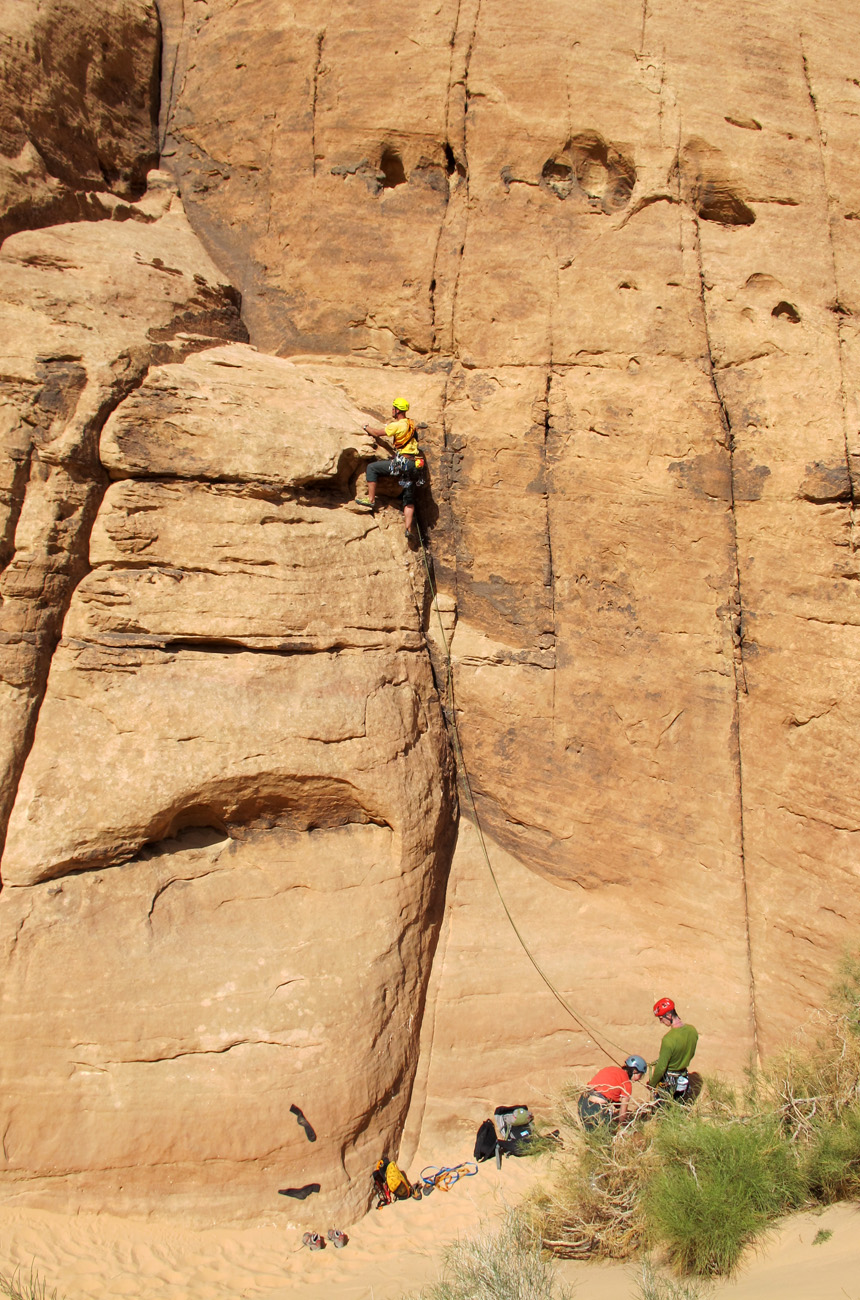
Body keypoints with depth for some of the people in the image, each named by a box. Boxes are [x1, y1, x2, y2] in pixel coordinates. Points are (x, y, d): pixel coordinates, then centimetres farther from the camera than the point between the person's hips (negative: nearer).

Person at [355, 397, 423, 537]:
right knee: (409, 499, 11)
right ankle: (408, 528, 4)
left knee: (372, 467, 3)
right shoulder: (410, 424, 17)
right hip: (413, 467, 8)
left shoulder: (398, 425, -9)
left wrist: (367, 427, 16)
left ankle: (370, 499, 3)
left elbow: (378, 433, -2)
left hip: (402, 463, -8)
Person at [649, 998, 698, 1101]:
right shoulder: (693, 1030, -10)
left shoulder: (668, 1039, -33)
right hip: (683, 1080, 7)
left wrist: (651, 1084, -8)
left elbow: (661, 1068, -24)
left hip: (667, 1081, -7)